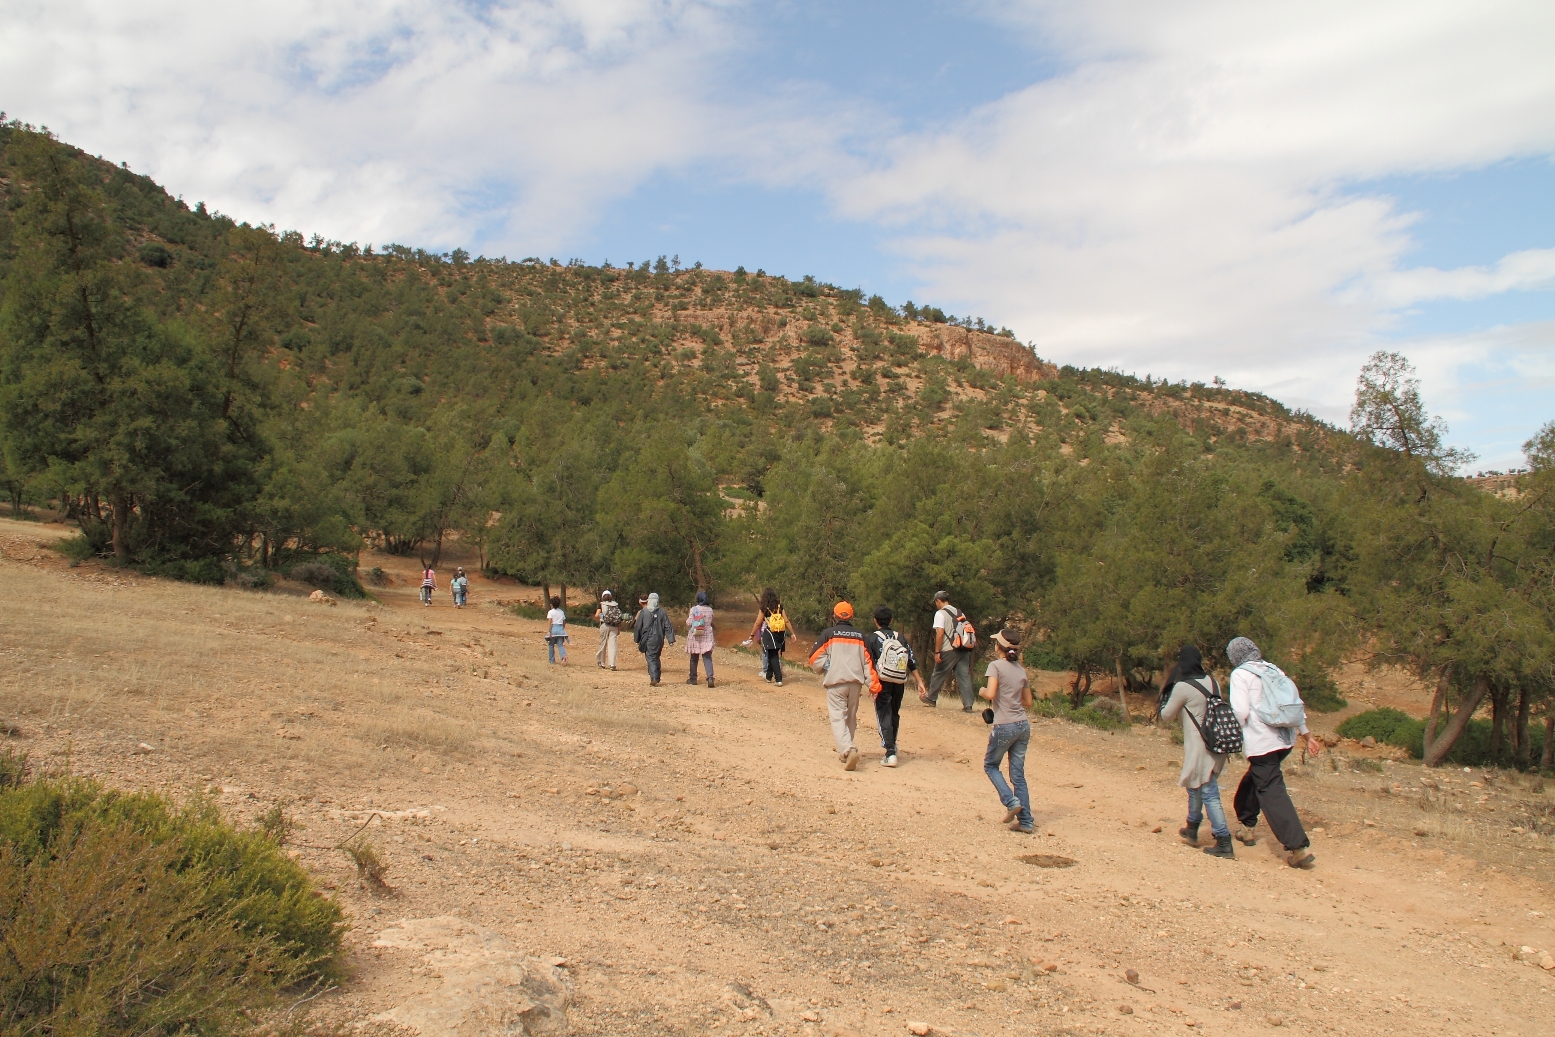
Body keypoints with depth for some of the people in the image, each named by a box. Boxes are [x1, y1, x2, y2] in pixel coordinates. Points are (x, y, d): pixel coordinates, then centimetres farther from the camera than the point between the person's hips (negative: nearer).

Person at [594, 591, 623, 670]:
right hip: (614, 627, 1)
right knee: (612, 644, -2)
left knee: (603, 644, 11)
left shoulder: (601, 604, 2)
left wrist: (599, 621, 9)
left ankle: (602, 663, 22)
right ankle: (612, 664, -14)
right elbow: (620, 619, 6)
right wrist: (619, 630, 11)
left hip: (604, 625, -1)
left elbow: (596, 615, -10)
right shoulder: (616, 605, 9)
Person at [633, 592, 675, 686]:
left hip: (648, 640, -3)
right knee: (656, 658, 17)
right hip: (659, 640, 3)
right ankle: (656, 679, 22)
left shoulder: (643, 612, -5)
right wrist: (671, 639, 1)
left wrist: (637, 640, 9)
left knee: (651, 659, -3)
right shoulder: (662, 612, 1)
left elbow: (638, 626, -1)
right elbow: (668, 627, 0)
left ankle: (654, 678, -19)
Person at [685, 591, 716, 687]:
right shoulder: (710, 610, -1)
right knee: (707, 658, -2)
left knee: (694, 658, 12)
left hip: (694, 637, -1)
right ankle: (710, 677, -21)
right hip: (707, 637, 1)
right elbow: (710, 622, 9)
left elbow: (689, 623, -8)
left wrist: (687, 617, 11)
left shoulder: (693, 609, -9)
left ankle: (693, 678, 21)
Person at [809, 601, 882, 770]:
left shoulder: (828, 633, 0)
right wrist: (873, 684, 5)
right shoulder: (860, 635, 10)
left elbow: (816, 659, -5)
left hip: (835, 681, -4)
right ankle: (845, 749, 27)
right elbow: (868, 661, 6)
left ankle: (848, 750, -26)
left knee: (838, 717, -7)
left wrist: (824, 668, 13)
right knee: (851, 717, 18)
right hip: (855, 682, 4)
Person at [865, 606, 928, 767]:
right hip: (900, 682, 4)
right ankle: (892, 745, 35)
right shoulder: (900, 638, 11)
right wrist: (920, 682, 6)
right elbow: (912, 662, 6)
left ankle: (890, 753, -15)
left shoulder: (873, 638, 0)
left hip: (883, 681, -4)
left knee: (884, 715, -3)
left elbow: (869, 663, -9)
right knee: (894, 714, 21)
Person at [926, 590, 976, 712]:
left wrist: (937, 652, -12)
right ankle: (968, 705, 0)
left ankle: (931, 698, 25)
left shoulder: (940, 613, -6)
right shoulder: (959, 613, 15)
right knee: (964, 675, 4)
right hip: (963, 650, 6)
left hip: (948, 651, -6)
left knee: (939, 674, 11)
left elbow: (940, 633, -15)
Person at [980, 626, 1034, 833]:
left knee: (990, 765, 15)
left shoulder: (996, 666, -8)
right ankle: (1026, 821, 8)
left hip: (1004, 727, -6)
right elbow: (1028, 702, 14)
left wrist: (981, 691, 0)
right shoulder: (1021, 669, 10)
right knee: (1018, 774, 10)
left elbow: (991, 694, -20)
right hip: (1023, 725, 6)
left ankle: (1011, 801, -2)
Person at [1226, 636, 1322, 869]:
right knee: (1254, 779, 26)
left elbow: (1240, 712, -16)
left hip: (1261, 742, -8)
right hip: (1285, 738, 8)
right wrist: (1307, 735, 20)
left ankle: (1299, 848, -15)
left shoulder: (1240, 674, -6)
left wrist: (1237, 736, 3)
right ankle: (1247, 827, 35)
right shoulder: (1273, 670, 14)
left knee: (1272, 792, -8)